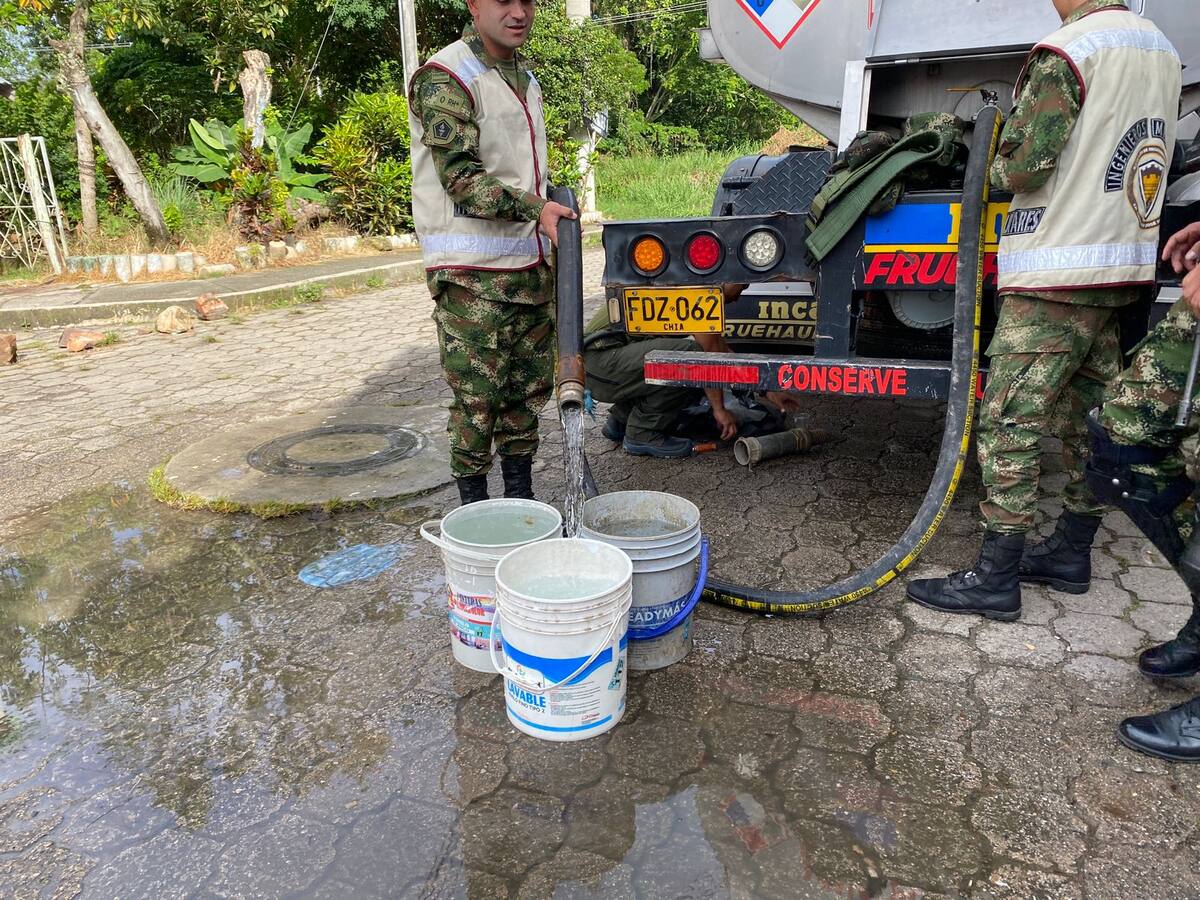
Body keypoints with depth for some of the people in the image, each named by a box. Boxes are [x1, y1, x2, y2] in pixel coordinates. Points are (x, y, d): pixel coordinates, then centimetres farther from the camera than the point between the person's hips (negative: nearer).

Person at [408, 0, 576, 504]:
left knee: (530, 386, 11)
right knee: (477, 395, -4)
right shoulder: (445, 79, -8)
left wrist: (552, 210, 23)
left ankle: (520, 496, 24)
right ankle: (474, 506, 10)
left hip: (529, 264, 8)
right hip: (471, 272, -8)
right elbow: (459, 176, -17)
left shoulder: (524, 77, 19)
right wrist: (534, 208, -22)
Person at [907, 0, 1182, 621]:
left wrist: (1000, 166, 3)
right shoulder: (1161, 50, 14)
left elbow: (1022, 167, -17)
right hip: (1123, 269, 9)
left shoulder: (1065, 52, -13)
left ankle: (995, 580, 0)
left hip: (1057, 277, -9)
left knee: (1009, 426, -5)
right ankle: (1071, 555, 25)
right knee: (1089, 419, 14)